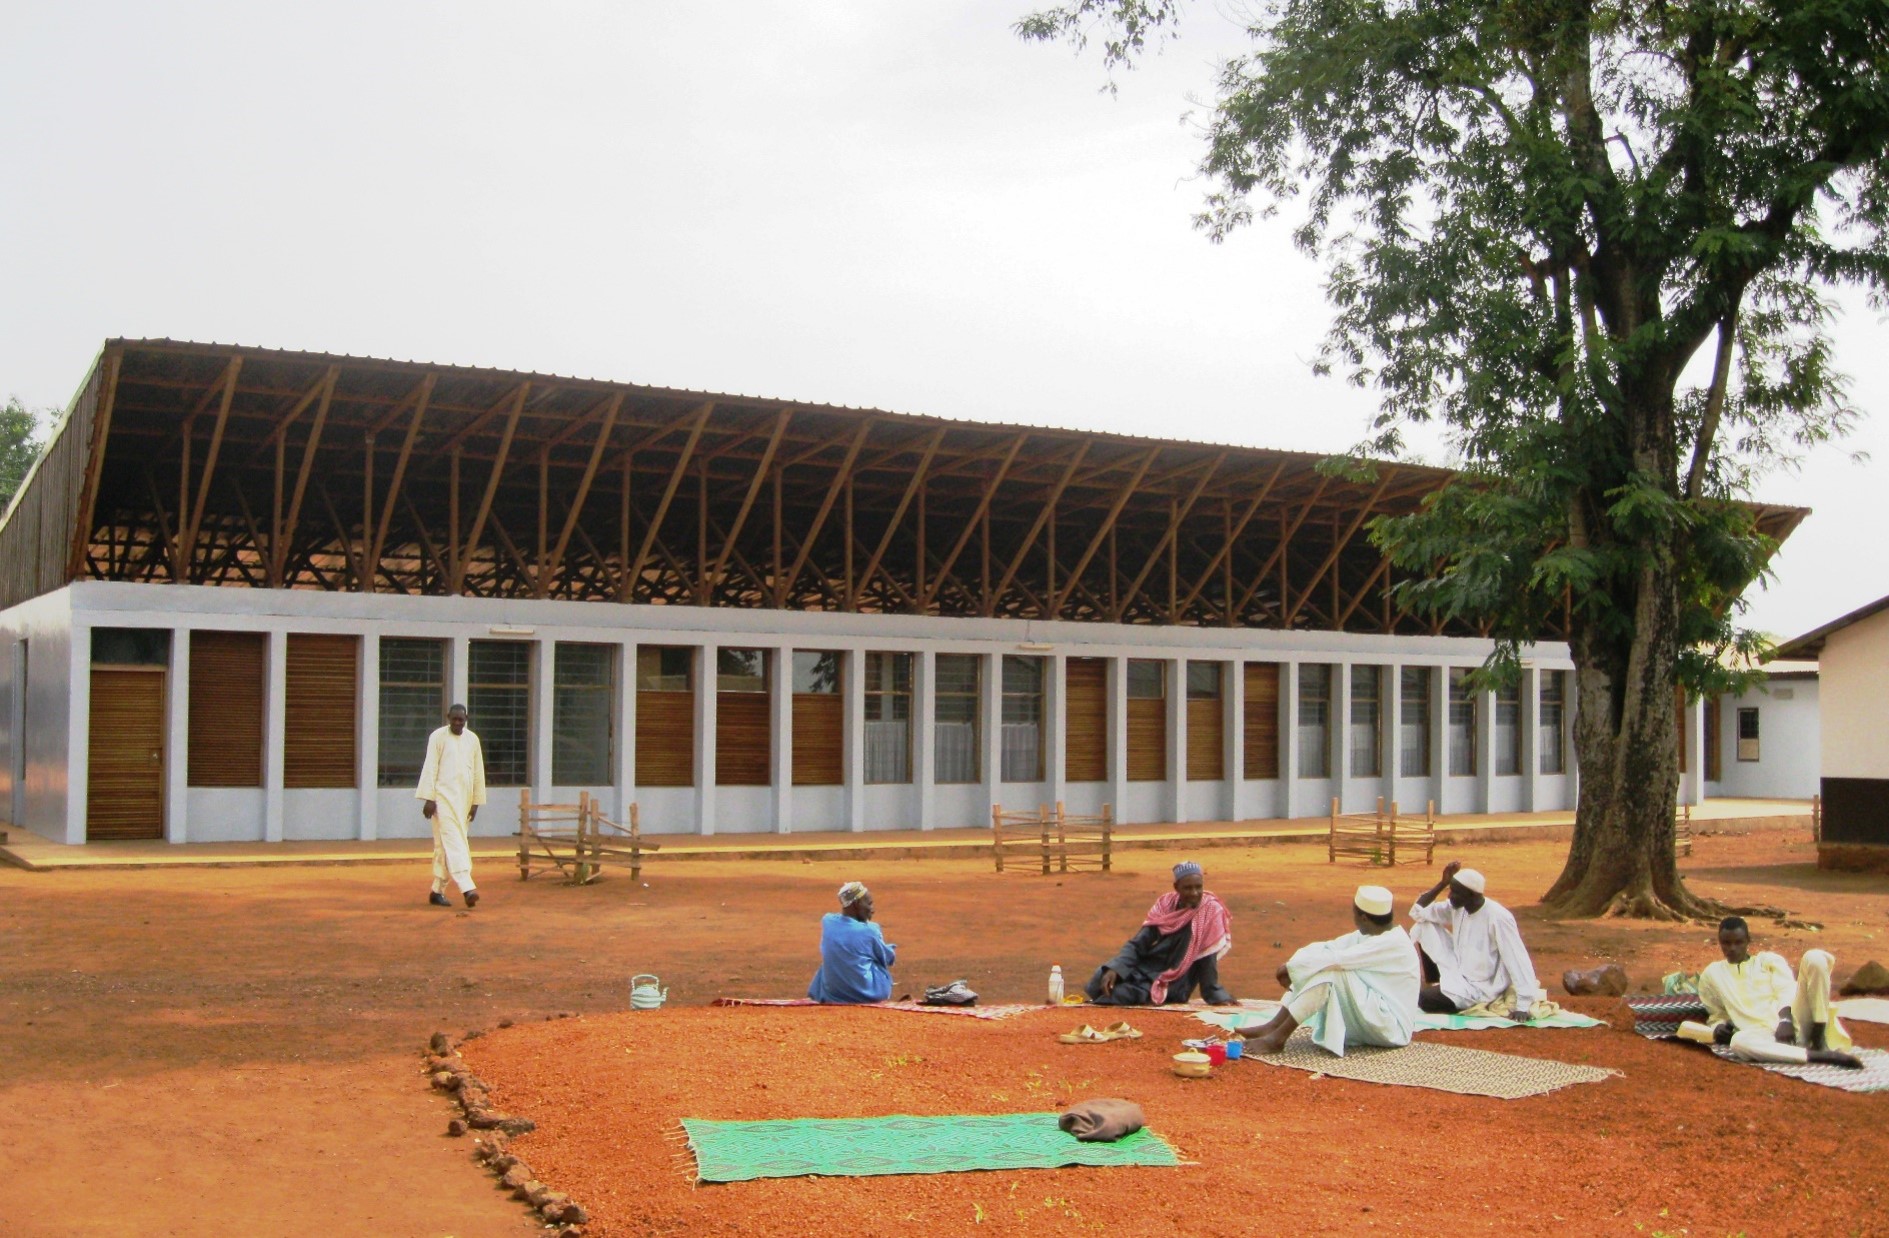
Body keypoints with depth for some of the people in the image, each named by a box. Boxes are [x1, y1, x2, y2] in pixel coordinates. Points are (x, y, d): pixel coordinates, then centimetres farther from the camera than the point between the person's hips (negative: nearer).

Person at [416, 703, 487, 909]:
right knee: (453, 840, -15)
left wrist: (476, 801, 10)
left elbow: (478, 772, 13)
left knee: (444, 845, 9)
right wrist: (429, 798, -11)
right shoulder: (438, 737, -2)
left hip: (464, 799, 5)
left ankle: (438, 890, 14)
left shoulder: (472, 739, 11)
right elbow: (430, 768, -5)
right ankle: (467, 887, -26)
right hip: (443, 797, -5)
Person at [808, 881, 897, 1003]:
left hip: (831, 994, 4)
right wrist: (892, 950, 23)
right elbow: (888, 958, 3)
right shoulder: (869, 930, -17)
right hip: (867, 994, -4)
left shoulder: (827, 921, -6)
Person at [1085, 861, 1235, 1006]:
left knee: (1120, 993, -26)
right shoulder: (1165, 904, -1)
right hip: (1146, 968, 5)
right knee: (1100, 981, -18)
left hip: (1171, 983, -4)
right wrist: (1115, 968, -18)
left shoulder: (1211, 911, -13)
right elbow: (1138, 943, -3)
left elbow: (1208, 958, -12)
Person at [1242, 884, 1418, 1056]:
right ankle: (1273, 1027, -8)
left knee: (1332, 970, -26)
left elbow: (1337, 958, -27)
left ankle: (1278, 1037, -25)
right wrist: (1293, 966, -17)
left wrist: (1291, 967, -19)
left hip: (1392, 1027, -9)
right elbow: (1329, 948, -2)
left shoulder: (1393, 943, -22)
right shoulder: (1371, 935, 6)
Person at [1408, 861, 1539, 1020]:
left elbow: (1519, 962, -26)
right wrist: (1443, 883, -10)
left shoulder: (1498, 918, -26)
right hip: (1459, 974, 8)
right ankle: (1434, 985, 7)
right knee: (1425, 926, -1)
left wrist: (1522, 1006, -30)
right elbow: (1418, 912, 0)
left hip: (1481, 989, -8)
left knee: (1422, 999, -24)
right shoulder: (1456, 907, -5)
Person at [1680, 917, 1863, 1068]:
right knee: (1739, 1041, -41)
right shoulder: (1711, 975, 24)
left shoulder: (1769, 960, 21)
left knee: (1815, 957, -19)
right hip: (1765, 1034, -1)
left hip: (1792, 1022, 1)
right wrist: (1719, 1027, 2)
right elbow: (1717, 1015, 27)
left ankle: (1819, 1041, -20)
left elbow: (1787, 990, 5)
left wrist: (1786, 1019, -15)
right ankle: (1818, 1056, -37)